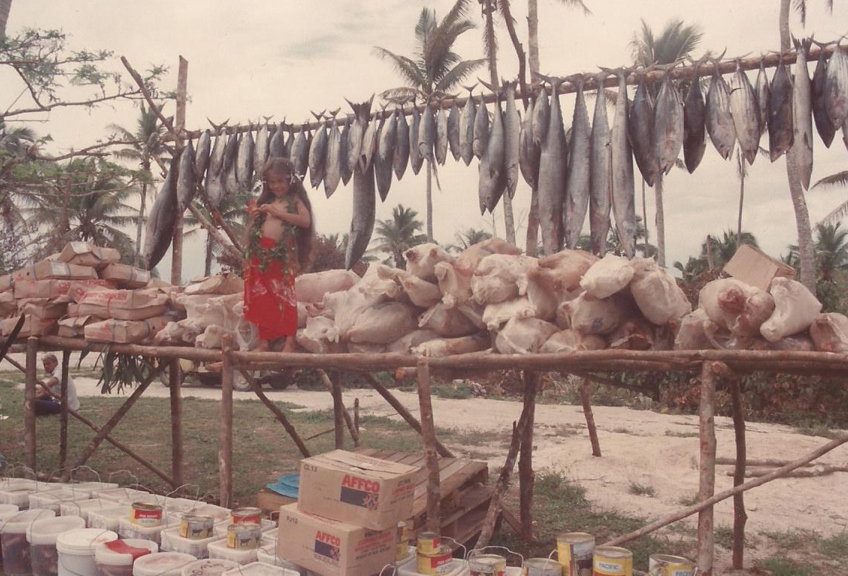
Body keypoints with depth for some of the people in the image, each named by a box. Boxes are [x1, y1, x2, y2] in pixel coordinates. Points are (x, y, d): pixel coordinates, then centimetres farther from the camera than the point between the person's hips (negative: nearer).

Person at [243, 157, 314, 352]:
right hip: (261, 252, 5)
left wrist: (278, 213, -15)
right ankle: (264, 341, 14)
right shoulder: (266, 201, 18)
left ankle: (289, 341, -1)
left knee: (284, 295, -7)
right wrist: (254, 218, 2)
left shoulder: (295, 200, 4)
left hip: (283, 254, -5)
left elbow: (306, 220, -13)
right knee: (262, 297, 6)